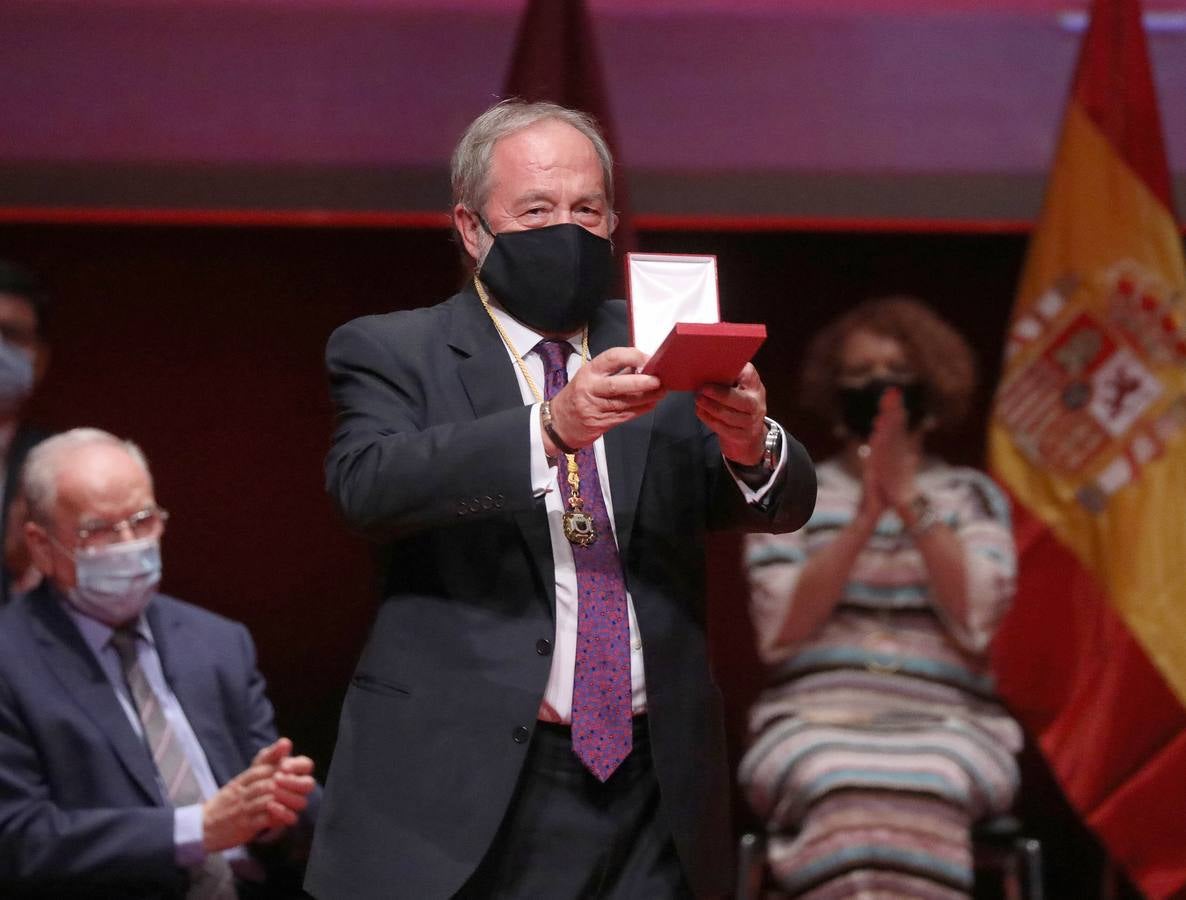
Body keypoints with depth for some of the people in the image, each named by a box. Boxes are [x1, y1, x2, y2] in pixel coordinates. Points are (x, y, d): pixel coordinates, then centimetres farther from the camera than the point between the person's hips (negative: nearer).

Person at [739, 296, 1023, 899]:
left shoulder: (970, 497, 16)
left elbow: (975, 619, -2)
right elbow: (780, 630, 0)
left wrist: (910, 500, -7)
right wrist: (865, 518, -8)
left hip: (946, 729, 0)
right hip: (815, 722, 0)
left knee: (920, 789, -37)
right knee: (844, 793, -37)